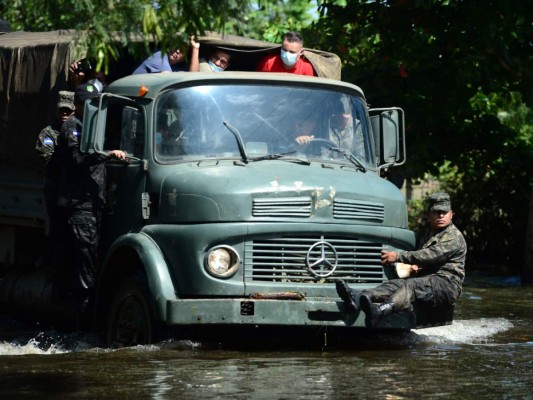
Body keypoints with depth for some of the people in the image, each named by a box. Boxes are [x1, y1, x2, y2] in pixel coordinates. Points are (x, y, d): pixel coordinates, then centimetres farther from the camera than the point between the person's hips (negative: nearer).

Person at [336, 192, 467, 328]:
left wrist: (398, 257, -15)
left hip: (447, 283, -8)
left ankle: (381, 310, -68)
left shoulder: (454, 237, -3)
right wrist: (415, 267, 5)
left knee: (411, 285, -36)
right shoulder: (430, 234, 28)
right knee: (398, 283, -21)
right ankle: (359, 298, -48)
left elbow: (431, 255, -16)